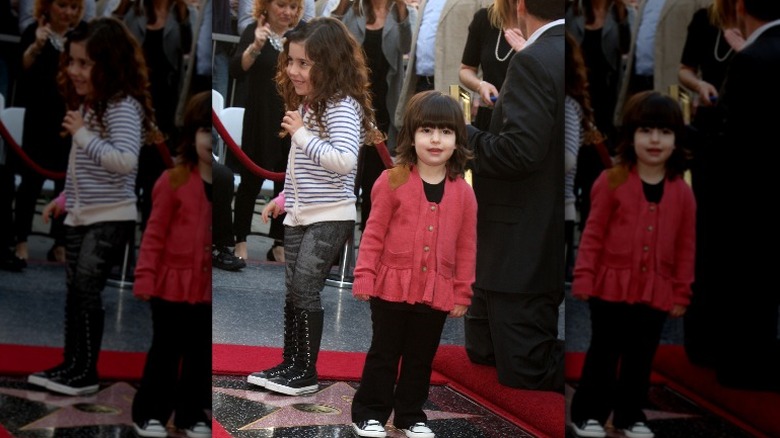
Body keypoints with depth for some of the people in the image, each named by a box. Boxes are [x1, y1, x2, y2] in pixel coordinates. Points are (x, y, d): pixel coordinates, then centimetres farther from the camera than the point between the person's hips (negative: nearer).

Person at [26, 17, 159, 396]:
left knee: (85, 287, -12)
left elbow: (125, 161, -32)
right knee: (74, 291, 12)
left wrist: (82, 135, -26)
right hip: (80, 216, 9)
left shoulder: (122, 107, -18)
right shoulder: (86, 106, 10)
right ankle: (71, 365, 21)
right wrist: (65, 197, 23)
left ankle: (85, 372, -5)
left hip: (111, 218, -9)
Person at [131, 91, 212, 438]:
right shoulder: (174, 180, -9)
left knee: (201, 355, 13)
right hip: (173, 284, -3)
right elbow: (155, 234, -7)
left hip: (208, 289, 3)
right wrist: (145, 277, -12)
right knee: (165, 352, 7)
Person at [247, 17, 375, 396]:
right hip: (299, 215, 9)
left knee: (305, 289, -8)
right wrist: (284, 197, 25)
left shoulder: (341, 107, -18)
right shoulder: (306, 105, 10)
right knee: (293, 291, 12)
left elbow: (345, 160, -32)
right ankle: (290, 364, 22)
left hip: (330, 218, -9)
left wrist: (302, 135, -27)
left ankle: (306, 373, 2)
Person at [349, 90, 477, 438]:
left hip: (437, 292, 3)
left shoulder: (463, 192, -1)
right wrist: (364, 277, -8)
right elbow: (374, 233, -5)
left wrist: (463, 292, 4)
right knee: (384, 354, 8)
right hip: (392, 286, -3)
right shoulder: (393, 181, -8)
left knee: (421, 359, 14)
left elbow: (466, 247, 4)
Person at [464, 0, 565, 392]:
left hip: (524, 246, -9)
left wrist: (461, 136, -12)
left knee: (522, 370, 0)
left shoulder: (534, 61, -19)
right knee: (482, 350, 22)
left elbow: (520, 151, -27)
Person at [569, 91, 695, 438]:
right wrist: (584, 278, -8)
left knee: (641, 358, 12)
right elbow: (593, 234, -4)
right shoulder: (612, 181, -7)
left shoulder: (682, 192, 0)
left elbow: (686, 248, 5)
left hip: (656, 292, 2)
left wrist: (681, 293, 4)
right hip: (611, 285, -2)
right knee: (603, 353, 8)